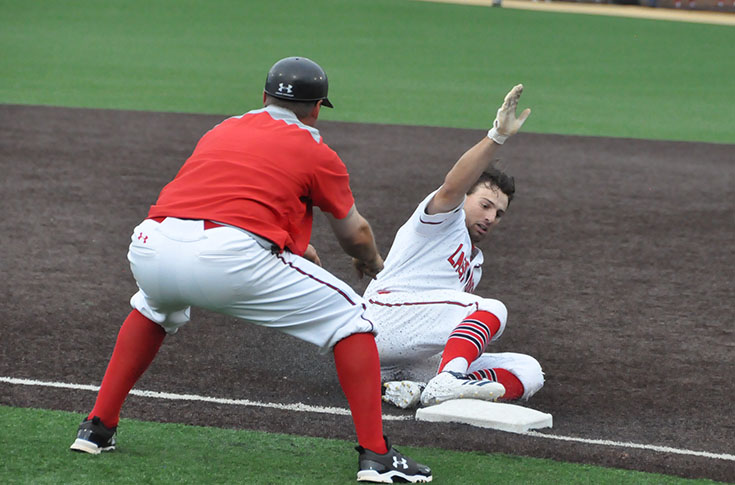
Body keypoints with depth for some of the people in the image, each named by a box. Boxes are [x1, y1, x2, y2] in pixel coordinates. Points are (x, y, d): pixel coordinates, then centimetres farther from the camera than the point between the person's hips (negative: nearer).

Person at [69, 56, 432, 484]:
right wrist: (374, 265, 53)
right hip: (231, 259, -5)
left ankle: (98, 427, 35)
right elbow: (356, 234, 29)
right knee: (350, 316, 12)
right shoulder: (315, 152, 18)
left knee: (156, 305, 41)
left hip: (149, 251, 5)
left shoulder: (222, 131, 32)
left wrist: (297, 250, 63)